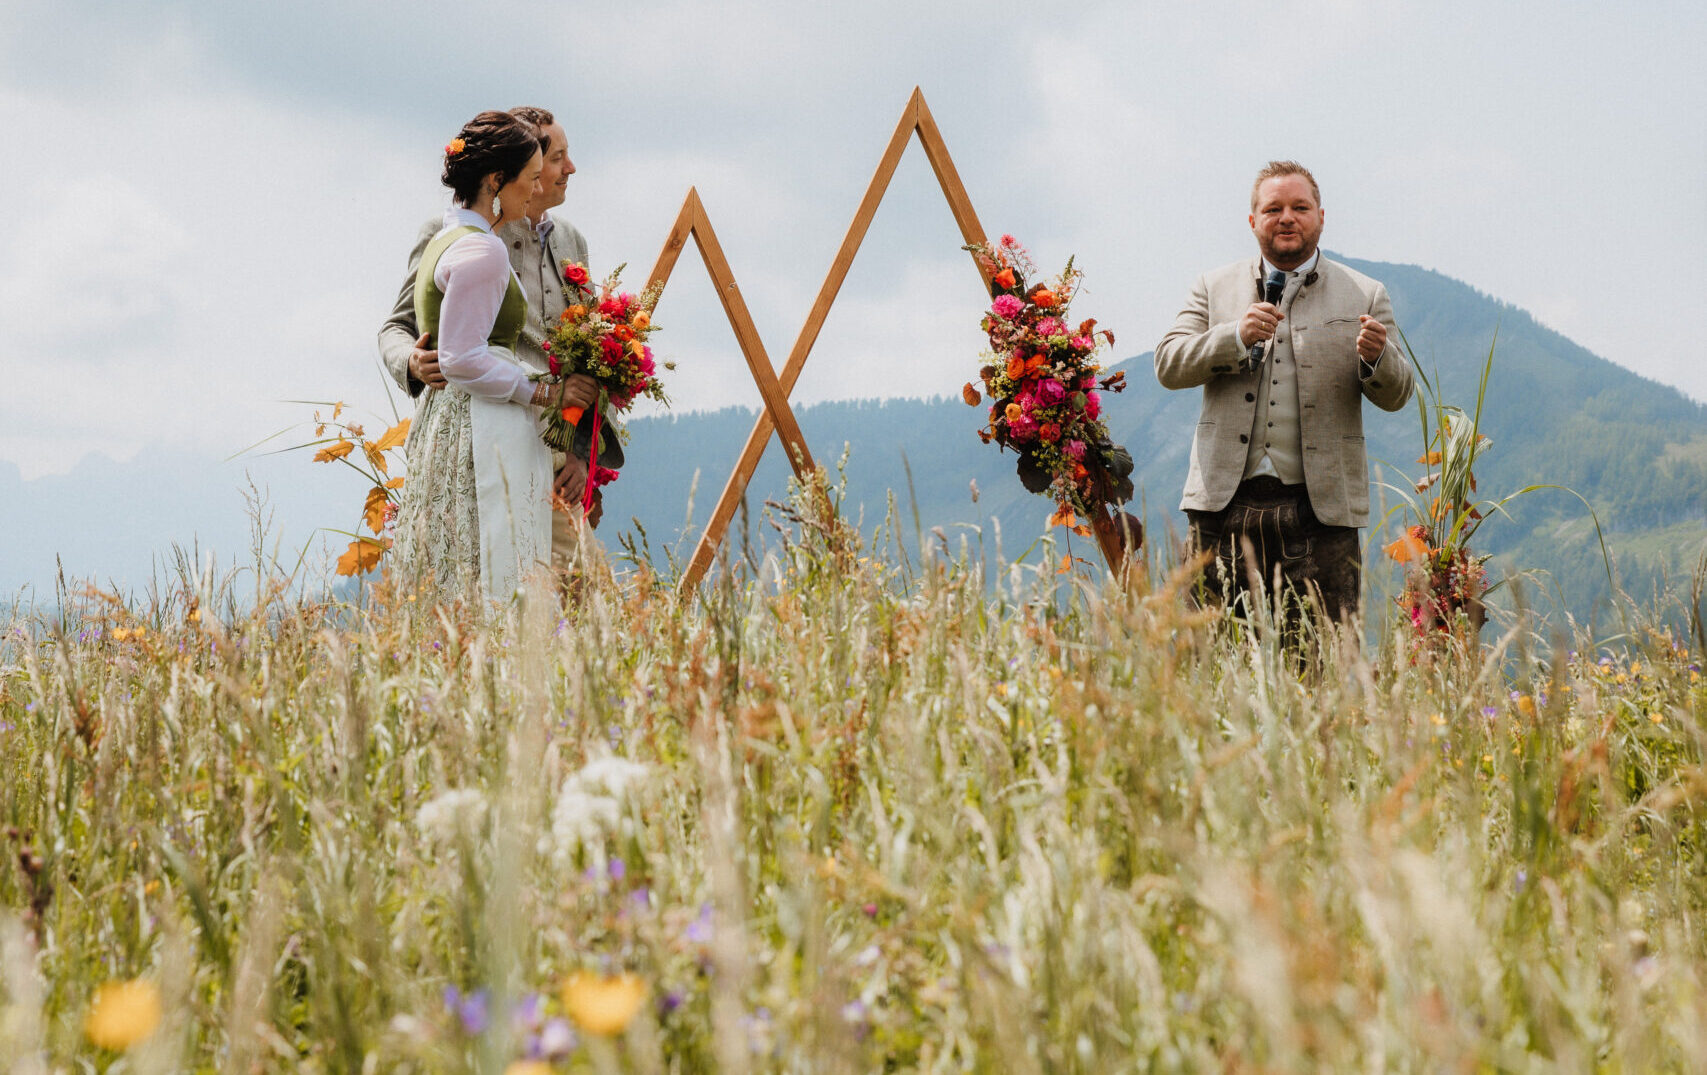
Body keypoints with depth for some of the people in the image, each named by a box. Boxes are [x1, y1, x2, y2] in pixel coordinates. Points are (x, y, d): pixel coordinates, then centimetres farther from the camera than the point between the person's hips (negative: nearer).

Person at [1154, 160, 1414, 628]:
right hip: (1228, 502, 1)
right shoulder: (1214, 288, 14)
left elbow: (1395, 394, 7)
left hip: (1321, 508, 0)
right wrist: (1237, 336, -12)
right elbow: (1168, 366, 4)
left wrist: (1377, 358, -16)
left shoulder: (1365, 296, 12)